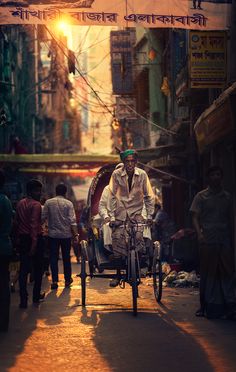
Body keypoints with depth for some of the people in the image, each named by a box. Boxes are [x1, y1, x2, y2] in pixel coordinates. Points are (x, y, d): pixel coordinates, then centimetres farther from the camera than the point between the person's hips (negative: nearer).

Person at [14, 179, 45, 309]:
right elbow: (34, 225, -21)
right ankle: (36, 296, 18)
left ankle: (23, 299, -2)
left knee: (23, 269, 3)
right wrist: (34, 244, -24)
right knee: (38, 268, 11)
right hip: (35, 238, -5)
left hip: (22, 239, 5)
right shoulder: (36, 205, -13)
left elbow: (16, 222, 9)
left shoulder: (20, 203, 7)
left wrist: (17, 237, 16)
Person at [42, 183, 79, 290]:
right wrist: (76, 235, -8)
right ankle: (67, 279, 18)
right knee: (66, 258, 11)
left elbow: (43, 218, -3)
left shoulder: (48, 202, -2)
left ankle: (55, 281, -1)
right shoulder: (68, 203, -5)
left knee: (53, 258, 4)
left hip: (53, 234, 0)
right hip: (66, 234, 0)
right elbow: (72, 221, -10)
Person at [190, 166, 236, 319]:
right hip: (208, 241, -2)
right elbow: (195, 217, 1)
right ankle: (205, 306, 9)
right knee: (208, 273, 1)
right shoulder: (201, 196, 6)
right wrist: (199, 233, -15)